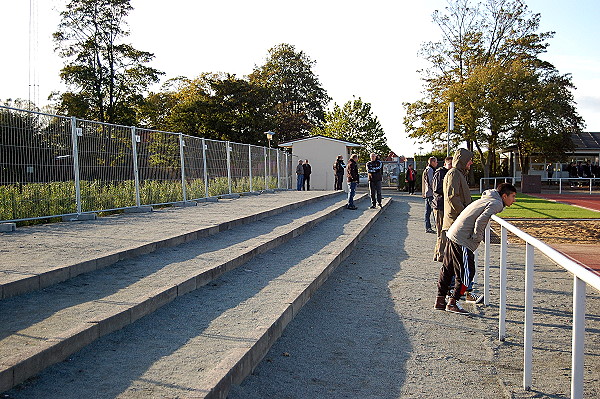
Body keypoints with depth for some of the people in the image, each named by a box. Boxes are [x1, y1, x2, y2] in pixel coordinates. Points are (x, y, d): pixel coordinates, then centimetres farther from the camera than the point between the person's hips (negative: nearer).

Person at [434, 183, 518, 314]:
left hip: (452, 234, 10)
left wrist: (478, 237, 17)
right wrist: (477, 238, -10)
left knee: (447, 269, 14)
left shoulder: (488, 199, 21)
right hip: (463, 240, -10)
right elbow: (481, 221, -20)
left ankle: (440, 300, 22)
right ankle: (452, 303, 4)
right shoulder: (496, 204, -8)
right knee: (467, 272, -1)